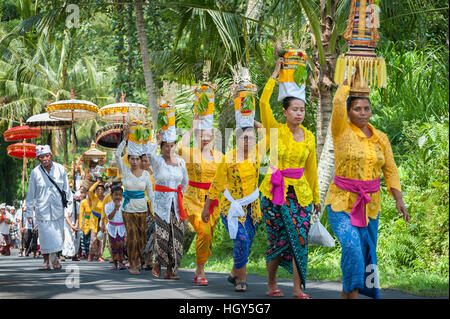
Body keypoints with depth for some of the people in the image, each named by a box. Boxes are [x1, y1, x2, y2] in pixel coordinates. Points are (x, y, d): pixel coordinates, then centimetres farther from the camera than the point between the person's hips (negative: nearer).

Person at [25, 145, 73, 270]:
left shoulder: (60, 169, 0)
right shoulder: (35, 172, -3)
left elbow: (66, 188, 11)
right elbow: (31, 192, 7)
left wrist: (69, 201, 12)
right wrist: (30, 205, 11)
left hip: (58, 208, 1)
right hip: (42, 208, -1)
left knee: (58, 234, 2)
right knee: (45, 235, -2)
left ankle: (54, 256, 21)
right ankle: (46, 261, 7)